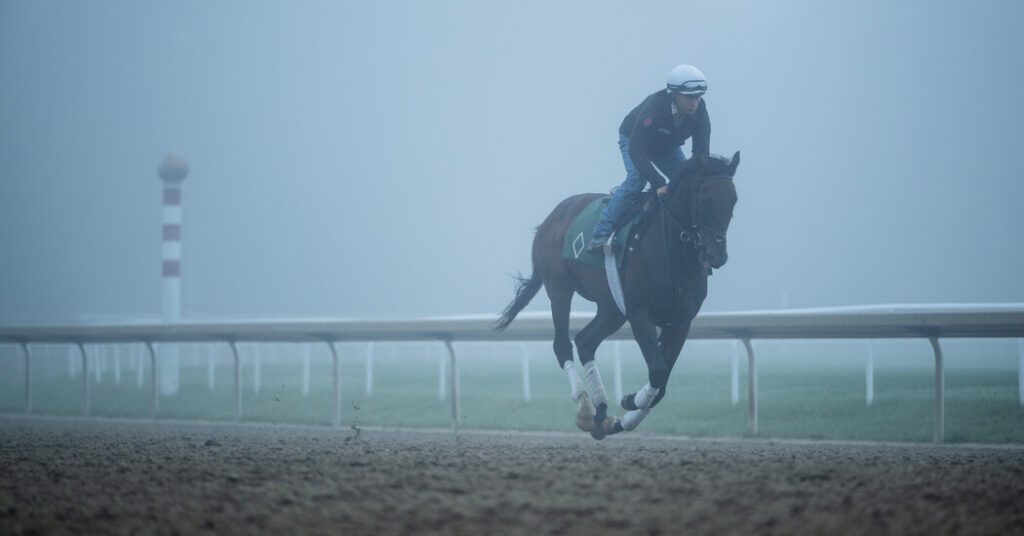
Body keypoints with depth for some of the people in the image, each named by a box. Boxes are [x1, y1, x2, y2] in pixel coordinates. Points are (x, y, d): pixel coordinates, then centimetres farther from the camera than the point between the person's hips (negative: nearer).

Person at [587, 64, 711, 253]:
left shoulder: (699, 110, -27)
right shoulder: (653, 107, -41)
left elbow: (701, 151, -25)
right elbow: (636, 151, -43)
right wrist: (659, 184, -51)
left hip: (667, 147, 6)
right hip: (633, 140, -6)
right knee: (637, 178, -28)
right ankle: (601, 233, -28)